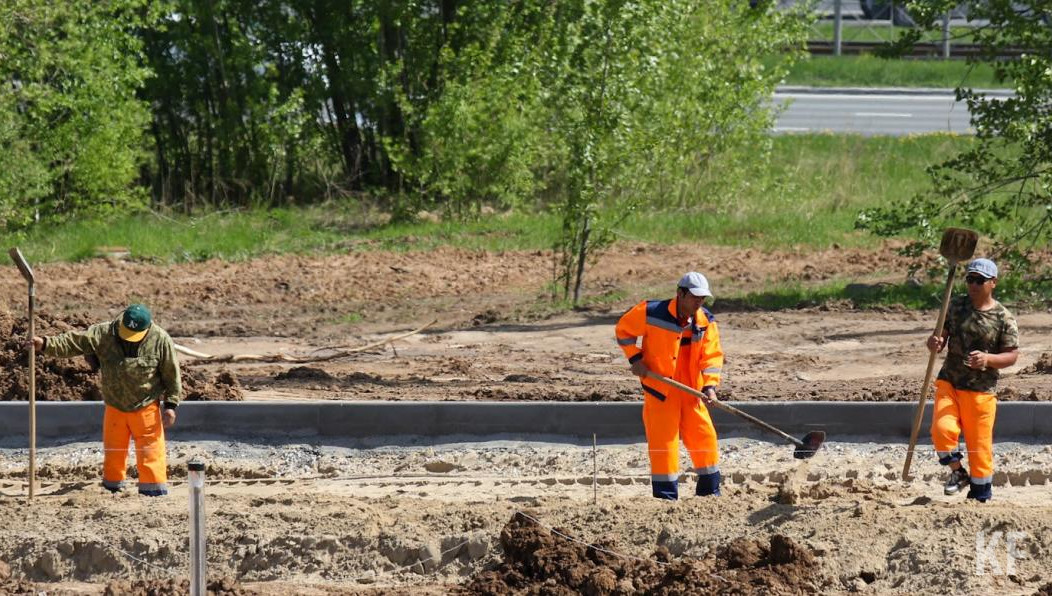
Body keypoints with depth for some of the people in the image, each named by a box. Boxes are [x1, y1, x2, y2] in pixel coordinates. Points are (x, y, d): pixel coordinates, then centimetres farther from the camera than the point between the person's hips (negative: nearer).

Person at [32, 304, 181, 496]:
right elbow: (73, 342, -15)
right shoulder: (103, 334, -11)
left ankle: (154, 492, 1)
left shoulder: (160, 340, -14)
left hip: (146, 408, -3)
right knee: (113, 452, 14)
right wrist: (45, 344, -28)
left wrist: (170, 404, -8)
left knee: (151, 453, -6)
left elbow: (171, 374, -6)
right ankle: (111, 489, 27)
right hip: (115, 407, 3)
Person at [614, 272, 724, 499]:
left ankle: (711, 492, 20)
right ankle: (666, 496, 3)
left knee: (705, 438, 6)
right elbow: (623, 329, 1)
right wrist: (635, 358, -8)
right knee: (663, 442, -5)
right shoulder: (651, 313, -13)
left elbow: (712, 357, -5)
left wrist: (710, 386, -20)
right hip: (660, 389, -4)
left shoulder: (706, 322, -1)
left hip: (691, 391, 4)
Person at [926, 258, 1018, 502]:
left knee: (979, 447, 1)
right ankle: (958, 473, 3)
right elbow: (940, 337, 6)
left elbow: (1012, 355, -4)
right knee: (942, 428, -23)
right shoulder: (955, 307, 4)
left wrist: (987, 359, -23)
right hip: (949, 382, 2)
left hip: (981, 391, -2)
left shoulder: (1004, 318, -4)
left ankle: (980, 498, 17)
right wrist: (934, 343, -19)